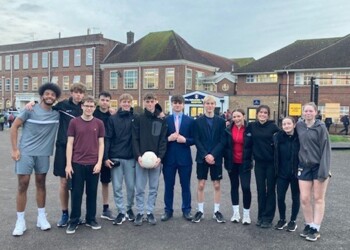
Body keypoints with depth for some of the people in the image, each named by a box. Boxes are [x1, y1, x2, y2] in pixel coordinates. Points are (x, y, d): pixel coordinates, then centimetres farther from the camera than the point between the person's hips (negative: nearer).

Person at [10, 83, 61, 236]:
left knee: (41, 184, 12)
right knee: (23, 185, -1)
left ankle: (41, 217, 23)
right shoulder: (30, 110, -6)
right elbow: (14, 127, -3)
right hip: (25, 152, -2)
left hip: (43, 153, 3)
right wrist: (14, 149, -8)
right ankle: (20, 221, 10)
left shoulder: (57, 113, 1)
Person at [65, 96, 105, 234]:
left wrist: (99, 162, -4)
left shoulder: (99, 123, 3)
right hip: (77, 163, -1)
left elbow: (101, 144, 5)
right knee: (76, 193, 5)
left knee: (92, 192, 10)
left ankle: (91, 219, 24)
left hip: (93, 164, 1)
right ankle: (73, 221, 18)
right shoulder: (74, 122, -1)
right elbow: (70, 143, 0)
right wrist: (68, 164, -5)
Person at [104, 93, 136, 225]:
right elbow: (108, 139, 0)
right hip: (115, 157, 0)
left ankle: (129, 209, 28)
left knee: (131, 186, 9)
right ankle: (121, 212, 15)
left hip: (131, 157, 0)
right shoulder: (113, 119, 2)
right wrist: (106, 157, -7)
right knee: (117, 187, 4)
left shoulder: (136, 118, 1)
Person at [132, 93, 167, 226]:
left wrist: (160, 157, -12)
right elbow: (135, 140, -1)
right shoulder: (138, 119, 4)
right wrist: (138, 156, -14)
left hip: (156, 159, 1)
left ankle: (150, 212, 19)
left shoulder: (162, 121, 6)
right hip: (141, 159, -1)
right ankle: (140, 212, 16)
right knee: (140, 188, 3)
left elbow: (163, 141, 1)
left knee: (153, 188, 8)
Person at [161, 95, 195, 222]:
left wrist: (185, 140, -16)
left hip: (184, 158, 0)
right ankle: (168, 210, 20)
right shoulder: (165, 120, 4)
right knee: (168, 185, 8)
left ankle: (186, 210, 21)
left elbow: (194, 139, 2)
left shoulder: (190, 120, 4)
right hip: (169, 158, 0)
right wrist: (168, 138, -16)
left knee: (185, 185, 8)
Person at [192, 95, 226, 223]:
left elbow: (222, 141, -3)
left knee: (217, 185, 6)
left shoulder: (221, 121, 3)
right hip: (202, 157, 0)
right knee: (201, 185, 4)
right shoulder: (198, 121, 3)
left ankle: (216, 211, 17)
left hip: (216, 158, 1)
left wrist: (213, 155, -14)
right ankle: (200, 211, 15)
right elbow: (197, 140, -3)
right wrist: (205, 155, -14)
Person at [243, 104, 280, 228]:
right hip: (259, 163, 2)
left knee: (270, 190, 6)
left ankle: (268, 218, 15)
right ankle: (261, 216, 22)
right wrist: (246, 161, -2)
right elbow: (247, 145, 2)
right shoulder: (251, 126, 1)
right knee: (260, 190, 9)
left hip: (271, 163, -2)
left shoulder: (273, 127, -6)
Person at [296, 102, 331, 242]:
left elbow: (325, 149, -11)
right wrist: (297, 164, 7)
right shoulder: (299, 126, 4)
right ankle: (308, 225, 22)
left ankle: (315, 229, 14)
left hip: (319, 167, -4)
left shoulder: (320, 127, -9)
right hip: (304, 167, 4)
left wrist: (324, 170, -16)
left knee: (318, 199, 5)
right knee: (304, 198, 4)